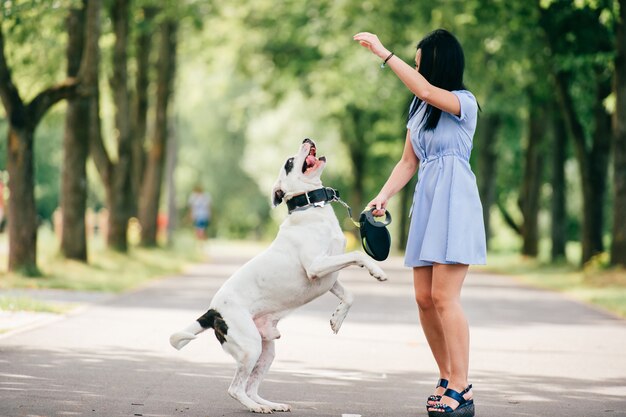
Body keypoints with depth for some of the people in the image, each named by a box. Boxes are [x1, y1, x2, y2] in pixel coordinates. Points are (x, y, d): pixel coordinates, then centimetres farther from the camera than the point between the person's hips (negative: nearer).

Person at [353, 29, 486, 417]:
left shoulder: (465, 103, -6)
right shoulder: (420, 108, 15)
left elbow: (425, 90, -25)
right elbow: (408, 162, 17)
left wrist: (384, 53, -22)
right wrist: (384, 196, 3)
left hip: (454, 203, -7)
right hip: (426, 203, 7)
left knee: (444, 296, -13)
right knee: (424, 298, 3)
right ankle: (448, 380, 14)